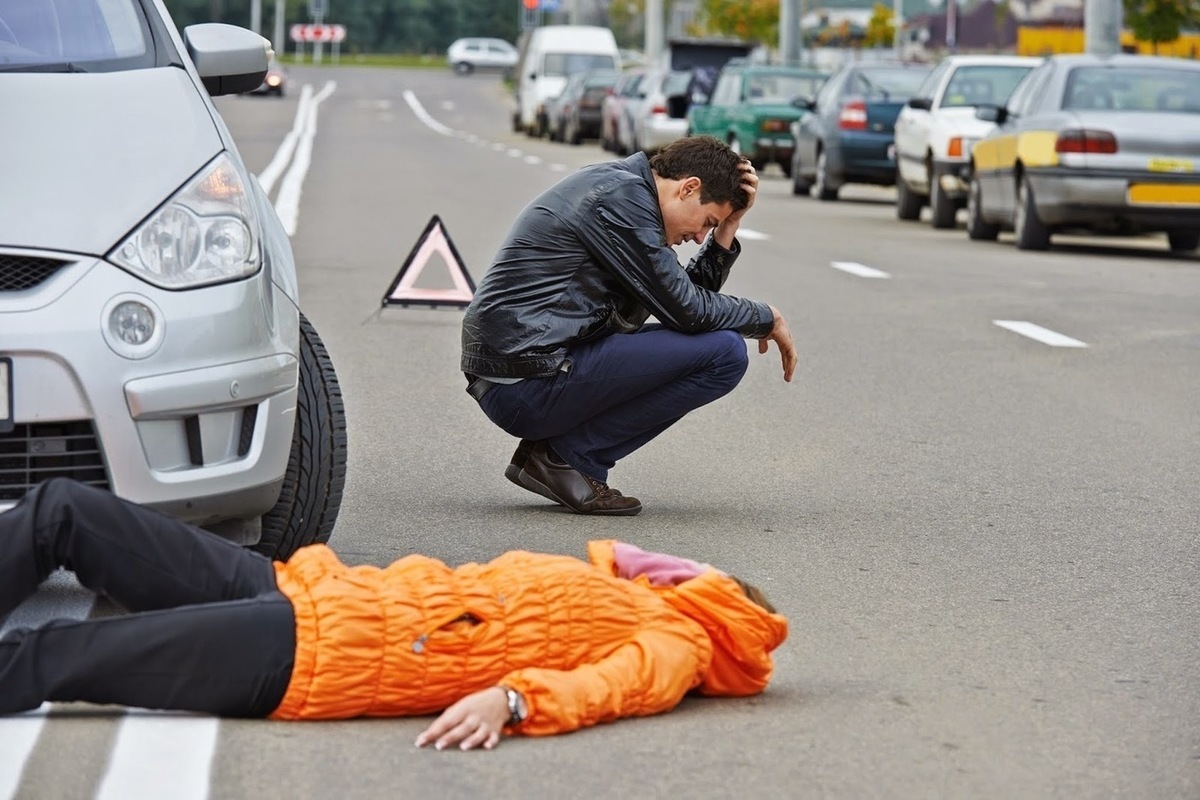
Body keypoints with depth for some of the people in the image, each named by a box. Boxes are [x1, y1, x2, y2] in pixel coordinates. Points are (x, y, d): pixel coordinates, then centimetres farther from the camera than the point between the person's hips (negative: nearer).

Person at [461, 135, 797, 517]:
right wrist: (767, 318, 3)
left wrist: (727, 229, 13)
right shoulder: (620, 198, -12)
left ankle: (559, 448, 10)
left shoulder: (625, 190, 18)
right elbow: (688, 310, -12)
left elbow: (685, 298, 21)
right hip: (528, 384, -11)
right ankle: (567, 456, -6)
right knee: (724, 351, -13)